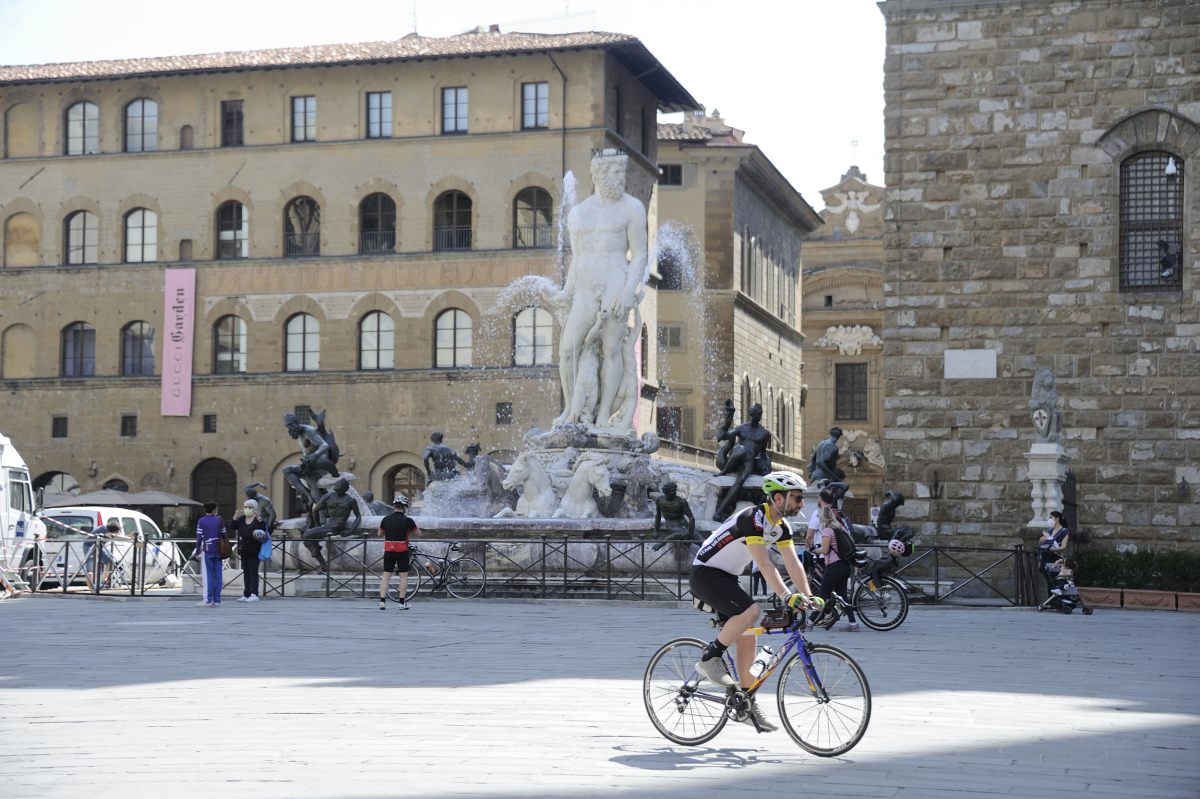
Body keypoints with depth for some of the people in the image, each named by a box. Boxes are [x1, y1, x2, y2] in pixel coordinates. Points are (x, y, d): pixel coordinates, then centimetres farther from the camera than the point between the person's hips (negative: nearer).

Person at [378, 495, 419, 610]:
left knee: (386, 576, 6)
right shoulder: (407, 520, -9)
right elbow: (418, 533, 1)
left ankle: (382, 601, -2)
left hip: (388, 551, 3)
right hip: (402, 551, -3)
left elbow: (380, 533, 14)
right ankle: (402, 603, 5)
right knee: (404, 576, 5)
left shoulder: (386, 519, 1)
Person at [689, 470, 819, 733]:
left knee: (748, 640, 4)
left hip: (727, 578, 9)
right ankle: (710, 659, -14)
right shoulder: (753, 519, -26)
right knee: (750, 612, -31)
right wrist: (788, 597, -41)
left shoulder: (781, 525, 3)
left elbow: (793, 563, -1)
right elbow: (764, 564, -34)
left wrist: (808, 598, -12)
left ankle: (747, 706, 11)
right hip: (706, 574, -9)